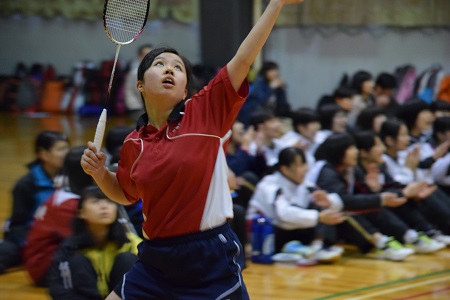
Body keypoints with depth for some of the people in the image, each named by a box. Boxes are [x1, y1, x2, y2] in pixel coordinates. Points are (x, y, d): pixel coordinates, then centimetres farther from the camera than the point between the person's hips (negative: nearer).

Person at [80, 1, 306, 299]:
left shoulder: (207, 113, -6)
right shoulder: (133, 144, 5)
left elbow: (243, 59, -14)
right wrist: (99, 172, 3)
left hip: (211, 259, -4)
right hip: (156, 260, 4)